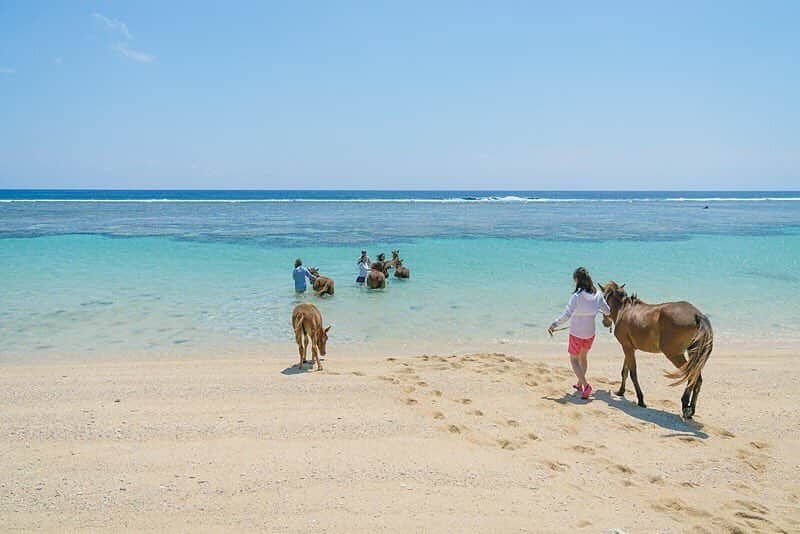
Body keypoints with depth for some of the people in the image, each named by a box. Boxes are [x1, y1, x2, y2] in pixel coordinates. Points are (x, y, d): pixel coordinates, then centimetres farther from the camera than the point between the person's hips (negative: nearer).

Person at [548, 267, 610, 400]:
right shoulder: (597, 294, -6)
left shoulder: (576, 296, -22)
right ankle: (580, 384, 37)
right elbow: (607, 311, 5)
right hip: (590, 334, 6)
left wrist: (554, 325, -14)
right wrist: (600, 310, 26)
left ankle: (585, 385, -10)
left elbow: (566, 315, -25)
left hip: (576, 334, -5)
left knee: (574, 360, 7)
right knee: (583, 357, 24)